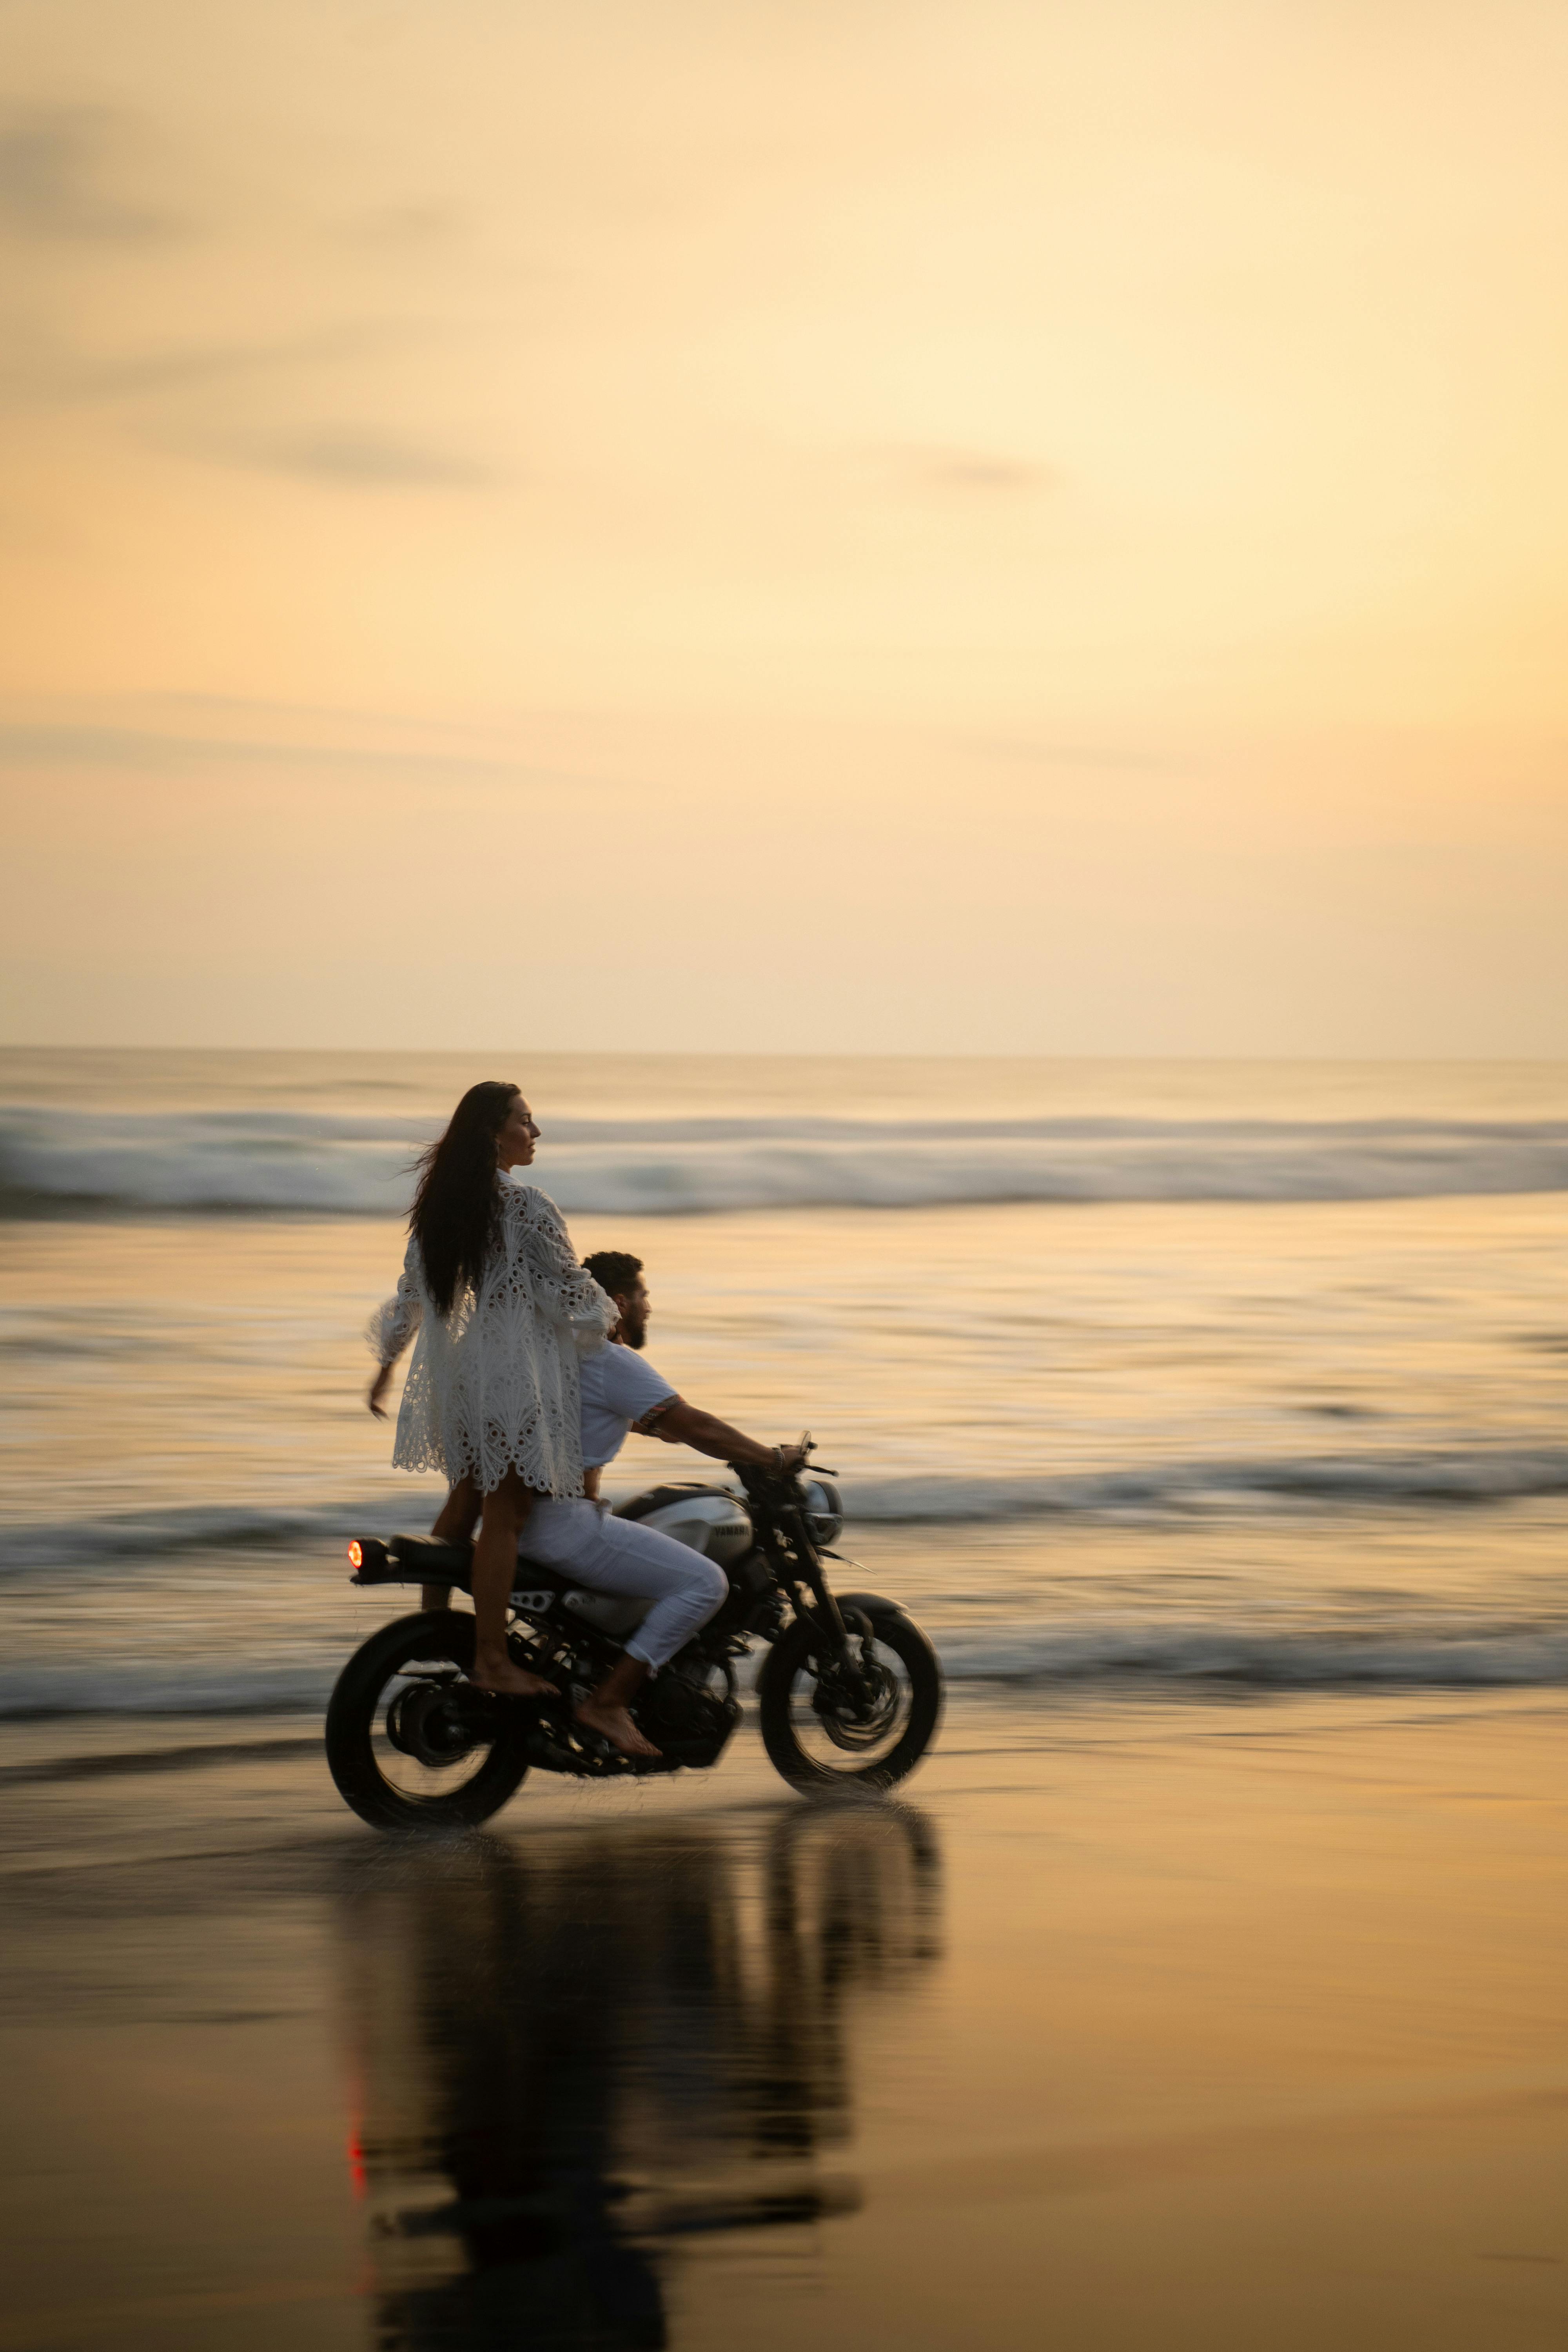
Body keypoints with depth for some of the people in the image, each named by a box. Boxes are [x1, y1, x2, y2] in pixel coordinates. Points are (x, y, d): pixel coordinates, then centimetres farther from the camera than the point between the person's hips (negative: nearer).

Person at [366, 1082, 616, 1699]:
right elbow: (569, 1285, -10)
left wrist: (386, 1366, 23)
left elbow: (411, 1292, 14)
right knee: (505, 1511, -6)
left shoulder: (439, 1201, 8)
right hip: (513, 1372, -8)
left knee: (466, 1497, 20)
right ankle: (491, 1659, -6)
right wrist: (607, 1325, 9)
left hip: (458, 1367, 8)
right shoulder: (524, 1206, -16)